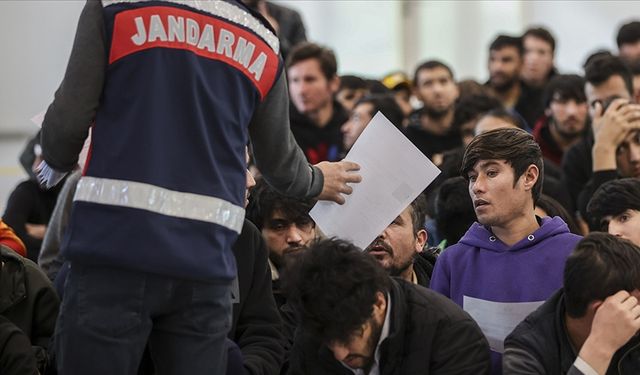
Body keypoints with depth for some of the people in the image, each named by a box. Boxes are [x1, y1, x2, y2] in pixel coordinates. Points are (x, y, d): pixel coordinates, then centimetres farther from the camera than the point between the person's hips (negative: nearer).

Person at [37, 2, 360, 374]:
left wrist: (56, 165, 22)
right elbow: (279, 161, 23)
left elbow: (69, 118, 0)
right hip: (205, 262, 3)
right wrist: (316, 181, 46)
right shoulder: (263, 41, 14)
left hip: (113, 245, -3)